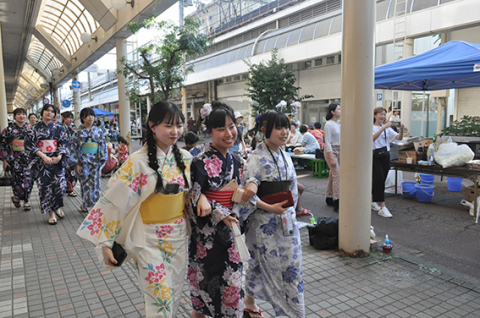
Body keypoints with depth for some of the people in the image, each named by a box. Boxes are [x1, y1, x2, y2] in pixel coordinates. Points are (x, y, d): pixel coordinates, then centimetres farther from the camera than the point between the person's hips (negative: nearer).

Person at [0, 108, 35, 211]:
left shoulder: (29, 129, 7)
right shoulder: (9, 129, 0)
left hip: (28, 157, 2)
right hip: (15, 159, -2)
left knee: (28, 179, 1)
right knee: (18, 179, -6)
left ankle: (26, 201, 12)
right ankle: (16, 197, 21)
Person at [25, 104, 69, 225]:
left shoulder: (59, 128, 7)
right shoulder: (35, 128, 2)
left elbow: (64, 143, 4)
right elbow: (29, 144, -6)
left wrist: (59, 156, -12)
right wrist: (44, 156, -16)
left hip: (57, 161, 1)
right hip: (41, 161, -1)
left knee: (59, 184, -1)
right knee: (45, 186, -1)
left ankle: (57, 207, 22)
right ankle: (50, 212, 10)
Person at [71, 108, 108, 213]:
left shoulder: (98, 130, 4)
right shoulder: (79, 132, 0)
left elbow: (103, 146, 6)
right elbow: (74, 147, 0)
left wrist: (102, 160, -2)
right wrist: (77, 164, -5)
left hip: (96, 160, 1)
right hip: (83, 160, -1)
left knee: (95, 182, -2)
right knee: (85, 183, 4)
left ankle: (95, 204, 6)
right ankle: (85, 204, 18)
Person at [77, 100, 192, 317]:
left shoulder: (185, 157, 0)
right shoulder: (138, 161, -16)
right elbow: (115, 200, -14)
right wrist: (105, 242, -13)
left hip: (179, 236, 5)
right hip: (150, 239, -5)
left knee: (174, 295, 18)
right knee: (160, 300, 3)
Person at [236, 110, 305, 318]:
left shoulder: (285, 156, 8)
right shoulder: (258, 158, -14)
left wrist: (289, 210, 10)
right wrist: (270, 207, -24)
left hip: (286, 220, 7)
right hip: (264, 222, -7)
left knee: (292, 266, 12)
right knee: (273, 267, 2)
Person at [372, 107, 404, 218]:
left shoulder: (387, 128, 12)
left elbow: (399, 138, 2)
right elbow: (373, 137, -26)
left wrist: (401, 130, -18)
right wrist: (384, 127, -33)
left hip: (385, 156, 6)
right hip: (375, 156, -6)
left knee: (380, 181, 10)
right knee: (379, 180, -10)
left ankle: (373, 201, 27)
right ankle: (382, 208, -10)